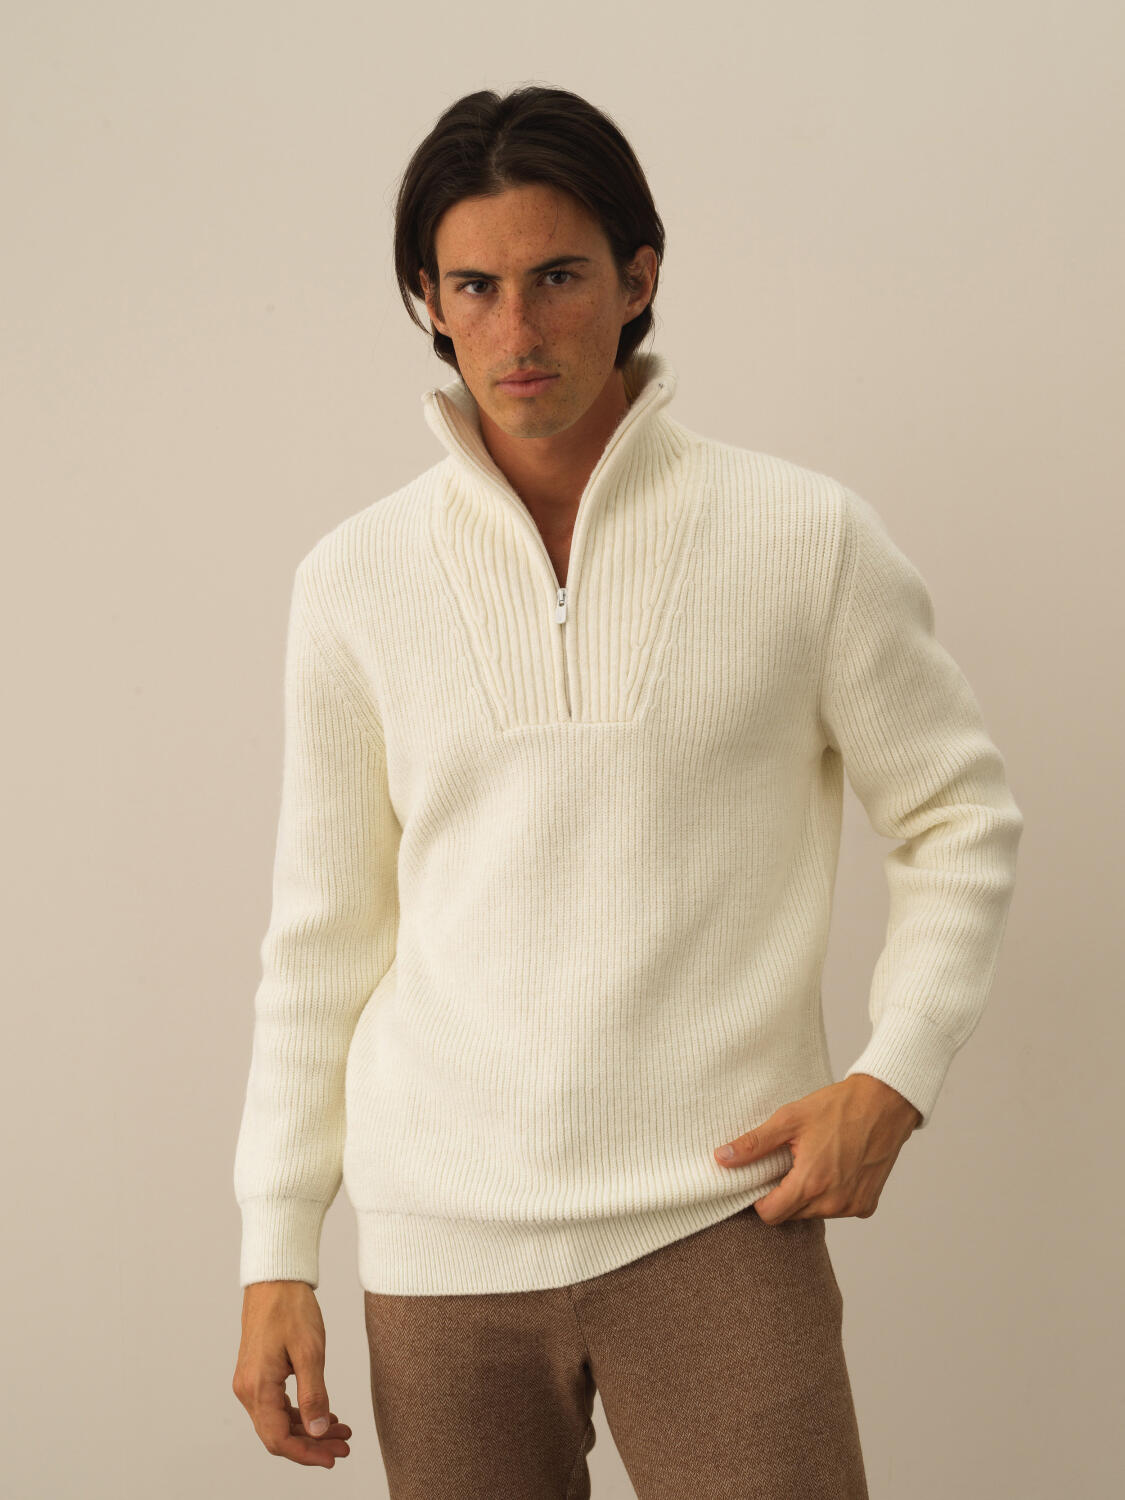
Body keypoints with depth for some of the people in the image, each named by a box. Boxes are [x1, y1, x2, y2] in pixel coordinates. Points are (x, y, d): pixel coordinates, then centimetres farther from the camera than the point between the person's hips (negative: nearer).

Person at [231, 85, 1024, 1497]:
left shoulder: (807, 537, -2)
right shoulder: (356, 577, 4)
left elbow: (962, 819, 8)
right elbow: (322, 935, 8)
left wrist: (893, 1076, -6)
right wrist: (277, 1254, 7)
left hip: (717, 1215, -1)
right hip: (439, 1237, 2)